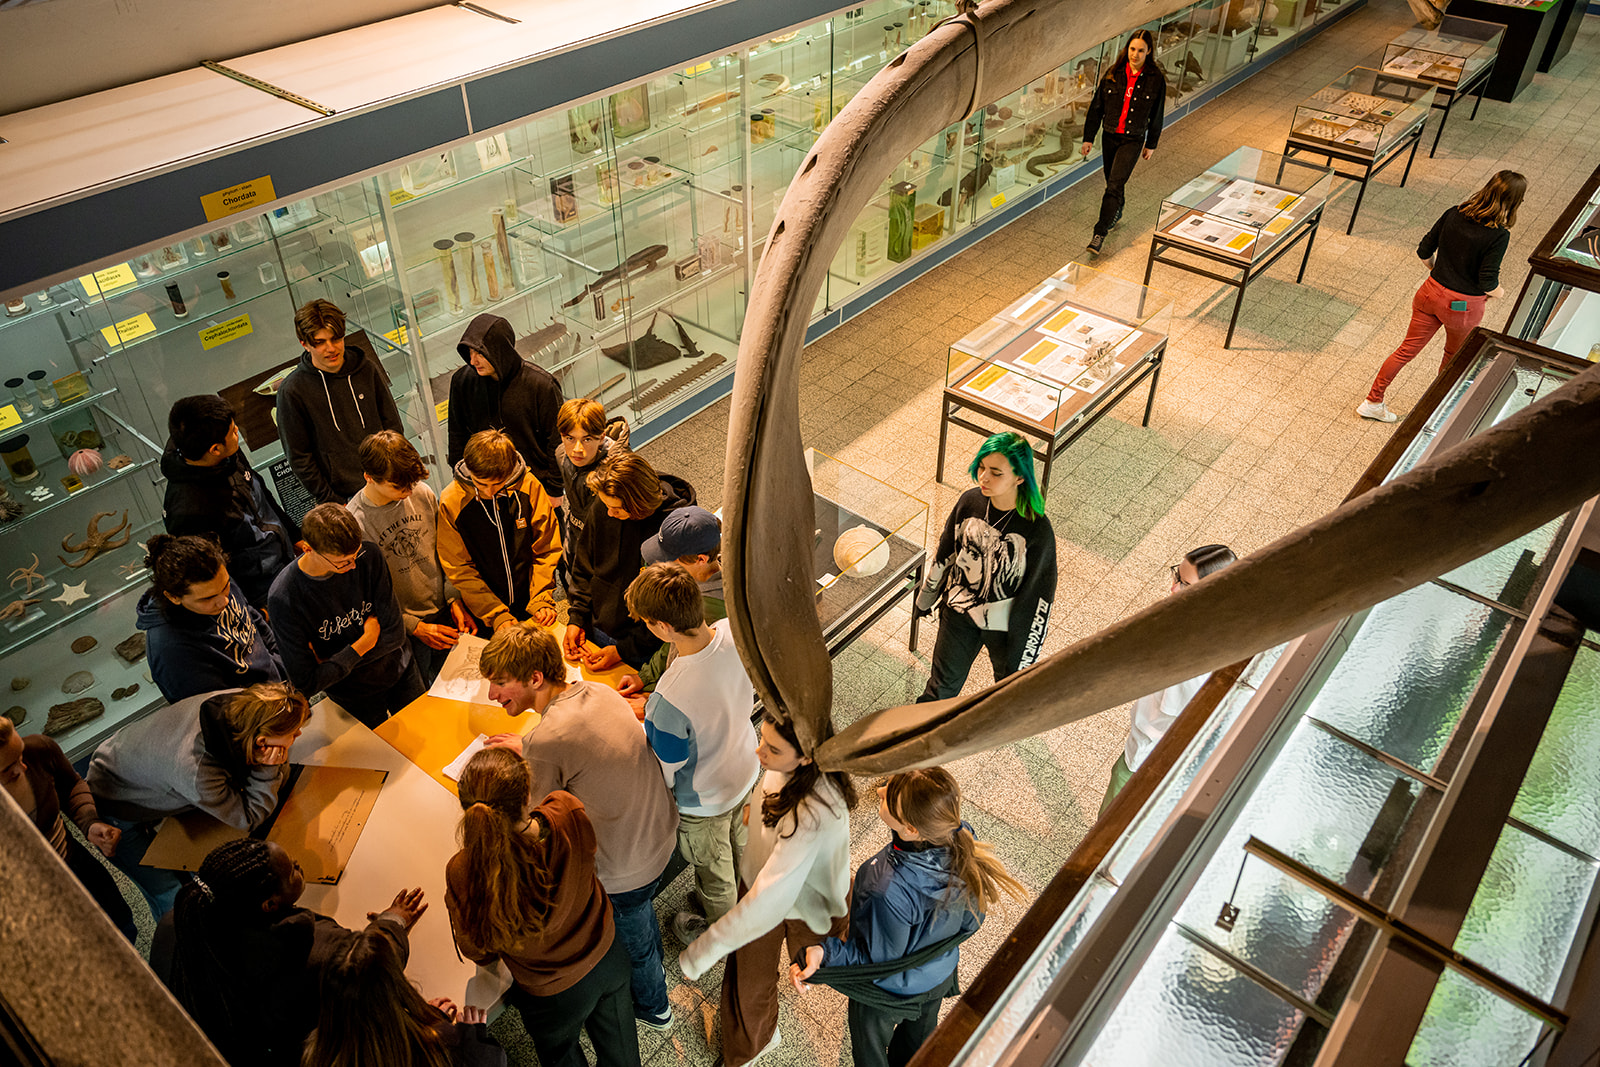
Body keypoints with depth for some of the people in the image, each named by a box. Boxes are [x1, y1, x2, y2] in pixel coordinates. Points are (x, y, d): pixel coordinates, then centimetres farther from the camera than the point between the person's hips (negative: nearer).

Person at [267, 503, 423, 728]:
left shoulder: (369, 556, -21)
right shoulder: (284, 598, -29)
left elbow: (395, 633, -17)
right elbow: (307, 682, -24)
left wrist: (332, 663, -20)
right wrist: (363, 644, -20)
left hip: (401, 675, 3)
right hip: (355, 698, -3)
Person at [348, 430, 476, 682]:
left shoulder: (422, 493, -8)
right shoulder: (354, 523, -21)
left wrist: (455, 600, -4)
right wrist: (415, 626, -14)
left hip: (446, 613, 4)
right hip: (402, 627, -4)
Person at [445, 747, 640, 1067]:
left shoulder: (463, 876, -38)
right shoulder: (569, 816, -35)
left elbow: (476, 950, -16)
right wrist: (529, 752, 9)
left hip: (554, 995, -2)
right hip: (608, 957, 2)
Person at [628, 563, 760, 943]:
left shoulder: (669, 701, -45)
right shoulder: (736, 632, -27)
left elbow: (665, 774, -26)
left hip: (704, 803, -6)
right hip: (747, 771, 6)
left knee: (715, 875, 27)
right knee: (741, 845, 36)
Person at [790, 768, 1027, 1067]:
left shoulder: (890, 891, -47)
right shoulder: (963, 837, -29)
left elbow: (879, 961, -27)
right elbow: (971, 919, -9)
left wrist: (825, 952, -36)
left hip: (890, 993, -5)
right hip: (942, 974, 5)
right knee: (919, 1035, 36)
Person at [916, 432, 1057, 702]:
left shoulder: (1037, 529, -27)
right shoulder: (970, 501, -15)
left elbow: (1040, 592, -18)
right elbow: (945, 551, 2)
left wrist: (1026, 652, -14)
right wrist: (927, 596, 15)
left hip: (1005, 625, -2)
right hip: (959, 612, 3)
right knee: (942, 684, 18)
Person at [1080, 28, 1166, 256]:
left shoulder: (1155, 79, -8)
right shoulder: (1114, 73, -3)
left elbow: (1157, 114, 2)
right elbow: (1096, 107, 2)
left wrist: (1151, 144, 7)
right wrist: (1088, 138, -1)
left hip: (1133, 140, -4)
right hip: (1110, 137, 4)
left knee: (1114, 185, -15)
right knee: (1112, 181, 19)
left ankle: (1100, 233, -14)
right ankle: (1116, 213, 48)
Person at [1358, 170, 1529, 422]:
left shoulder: (1453, 214, -7)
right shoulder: (1499, 236, -21)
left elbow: (1424, 252, 1)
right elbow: (1487, 283, -18)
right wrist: (1499, 292, 4)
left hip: (1433, 291, 4)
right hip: (1464, 306, -4)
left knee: (1407, 349, 15)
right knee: (1454, 356, 23)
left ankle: (1372, 402, 19)